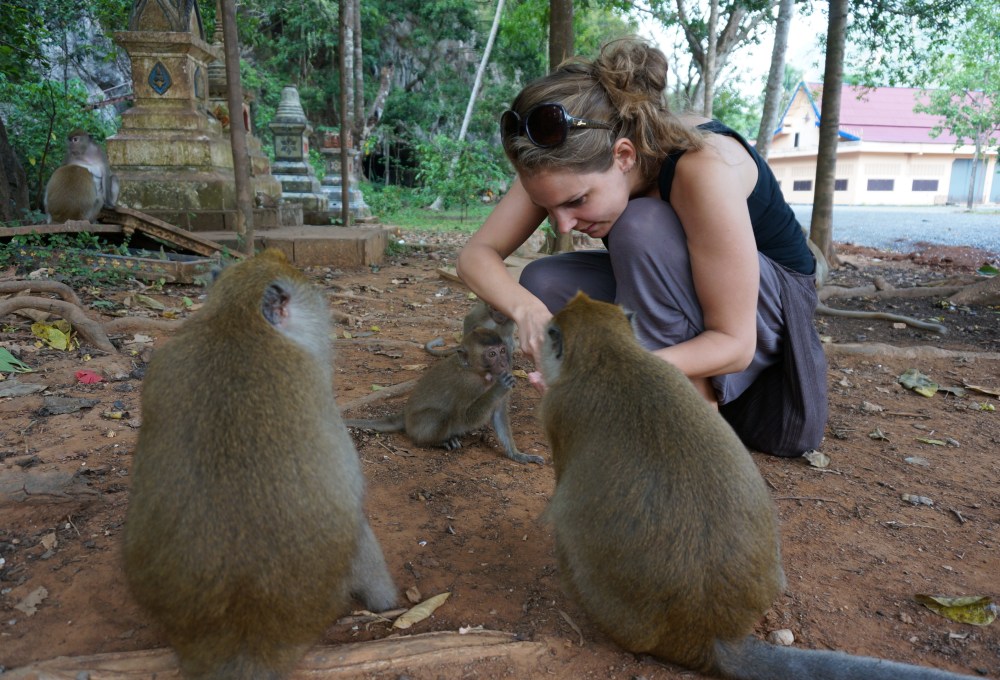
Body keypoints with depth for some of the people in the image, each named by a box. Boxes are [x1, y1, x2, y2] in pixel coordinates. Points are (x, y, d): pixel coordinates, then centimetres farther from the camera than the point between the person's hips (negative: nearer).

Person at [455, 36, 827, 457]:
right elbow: (477, 253, -17)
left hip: (769, 305, -5)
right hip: (672, 294, 6)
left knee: (642, 227, -33)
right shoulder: (566, 162, -19)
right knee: (544, 284, -18)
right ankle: (699, 389, -3)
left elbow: (734, 342, -30)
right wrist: (526, 308, -38)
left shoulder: (703, 167, -35)